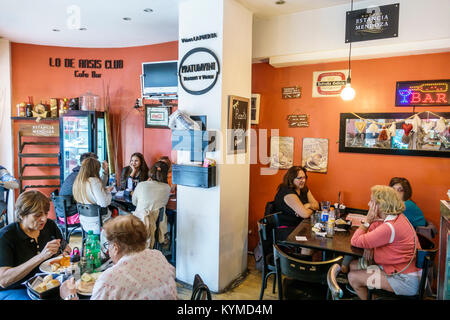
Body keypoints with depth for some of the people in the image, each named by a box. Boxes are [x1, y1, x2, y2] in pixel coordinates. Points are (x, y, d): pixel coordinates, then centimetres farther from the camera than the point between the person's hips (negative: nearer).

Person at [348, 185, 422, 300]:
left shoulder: (390, 228, -29)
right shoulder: (395, 217, 1)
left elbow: (355, 241, -25)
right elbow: (372, 230, 13)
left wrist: (368, 221, -15)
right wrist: (368, 245, -8)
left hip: (406, 281, -9)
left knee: (353, 277, -7)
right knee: (353, 265, 8)